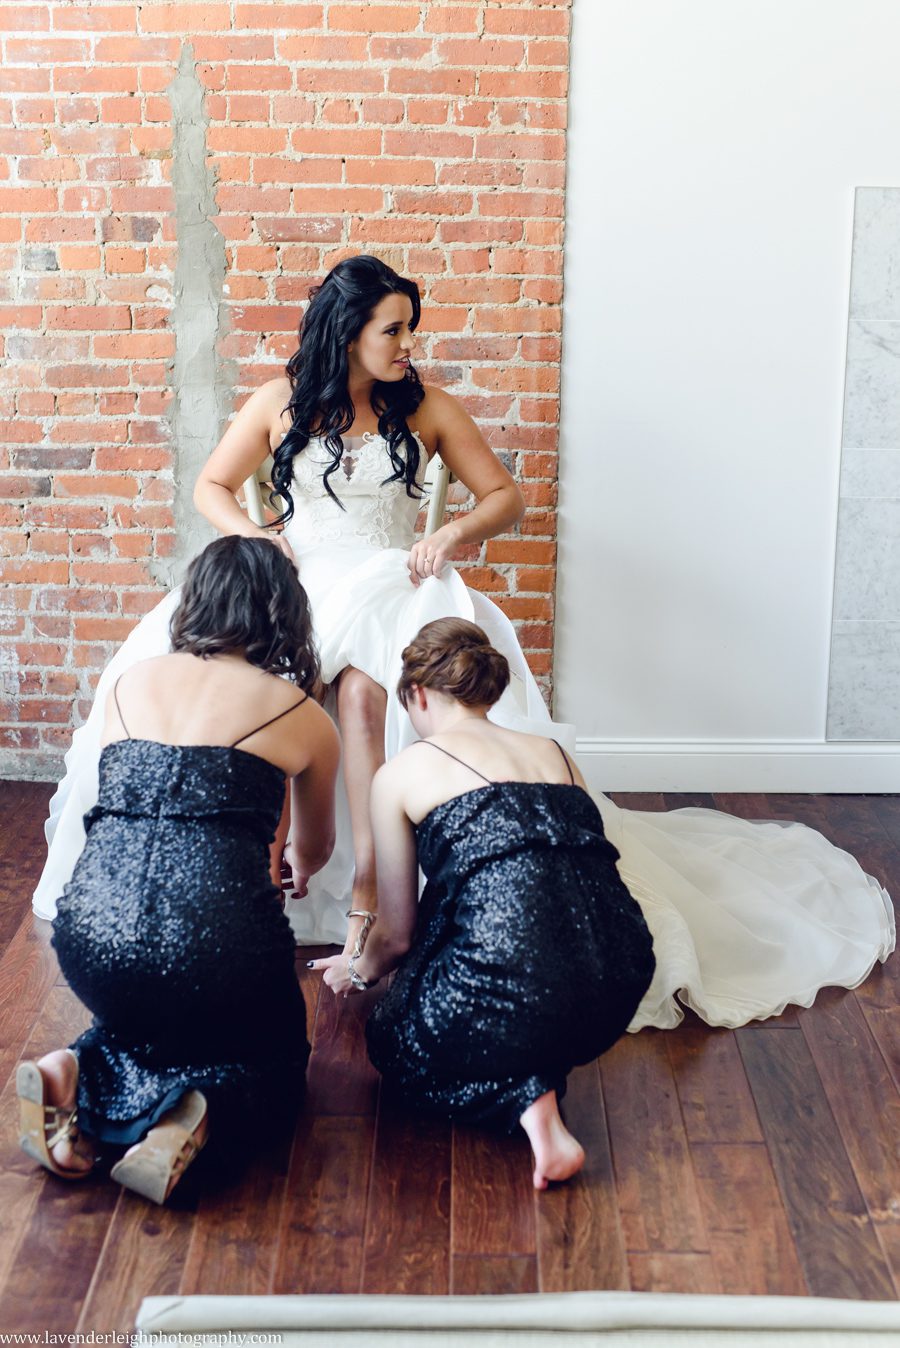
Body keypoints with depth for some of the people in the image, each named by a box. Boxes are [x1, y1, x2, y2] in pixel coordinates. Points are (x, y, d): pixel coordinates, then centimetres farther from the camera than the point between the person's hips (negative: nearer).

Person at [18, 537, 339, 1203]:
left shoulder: (132, 682, 17)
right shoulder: (305, 717, 11)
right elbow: (314, 852, 30)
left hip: (92, 932, 4)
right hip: (219, 940, -3)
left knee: (138, 1024, 36)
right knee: (275, 1056, 26)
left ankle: (82, 1082, 4)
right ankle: (196, 1116, -5)